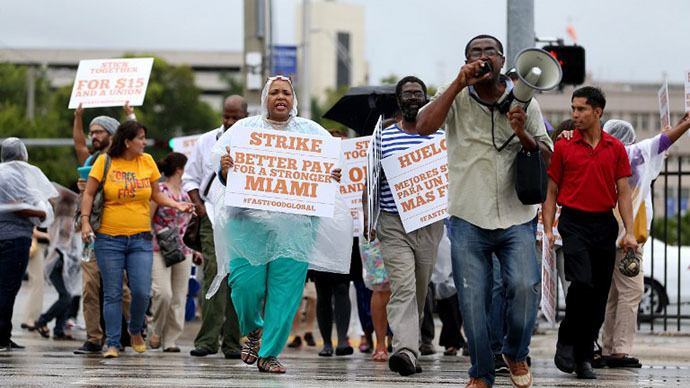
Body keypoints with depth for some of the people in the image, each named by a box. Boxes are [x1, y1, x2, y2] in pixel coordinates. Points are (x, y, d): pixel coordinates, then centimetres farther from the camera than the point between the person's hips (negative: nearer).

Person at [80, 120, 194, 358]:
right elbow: (89, 194, 1)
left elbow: (156, 195, 15)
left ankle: (135, 331, 21)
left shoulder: (147, 161, 6)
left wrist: (177, 205, -1)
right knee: (112, 294, -1)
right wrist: (85, 221, -10)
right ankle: (113, 344, 7)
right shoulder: (105, 162, -2)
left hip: (140, 239, 2)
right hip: (109, 238, -2)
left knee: (142, 292, -6)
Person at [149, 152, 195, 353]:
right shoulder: (158, 191, -7)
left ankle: (171, 339, 10)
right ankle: (157, 331, 6)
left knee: (179, 297, 4)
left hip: (183, 251, 6)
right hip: (160, 250, -6)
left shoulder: (186, 192, 12)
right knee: (163, 293, -17)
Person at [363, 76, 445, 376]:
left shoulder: (441, 137, 8)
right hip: (393, 225, -2)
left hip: (430, 224, 2)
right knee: (402, 288, -15)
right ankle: (406, 352, -27)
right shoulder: (383, 137, 6)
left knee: (420, 292, 9)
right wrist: (367, 220, 2)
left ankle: (409, 347, 23)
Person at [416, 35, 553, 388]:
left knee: (524, 287, -19)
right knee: (472, 301, 1)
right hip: (469, 218, 0)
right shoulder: (455, 97, 3)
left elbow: (547, 158, 6)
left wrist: (522, 134, -14)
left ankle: (516, 353, 7)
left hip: (516, 217, 0)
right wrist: (460, 83, -16)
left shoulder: (523, 101, 6)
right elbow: (424, 126, -15)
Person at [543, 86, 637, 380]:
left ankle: (584, 357, 12)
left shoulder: (616, 148, 8)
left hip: (605, 224, 3)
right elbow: (551, 190, 7)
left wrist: (629, 232, -3)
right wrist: (548, 229, -3)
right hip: (574, 222, -3)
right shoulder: (563, 146, 3)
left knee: (599, 293, 3)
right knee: (582, 282, -21)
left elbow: (623, 192, 7)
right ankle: (566, 343, -3)